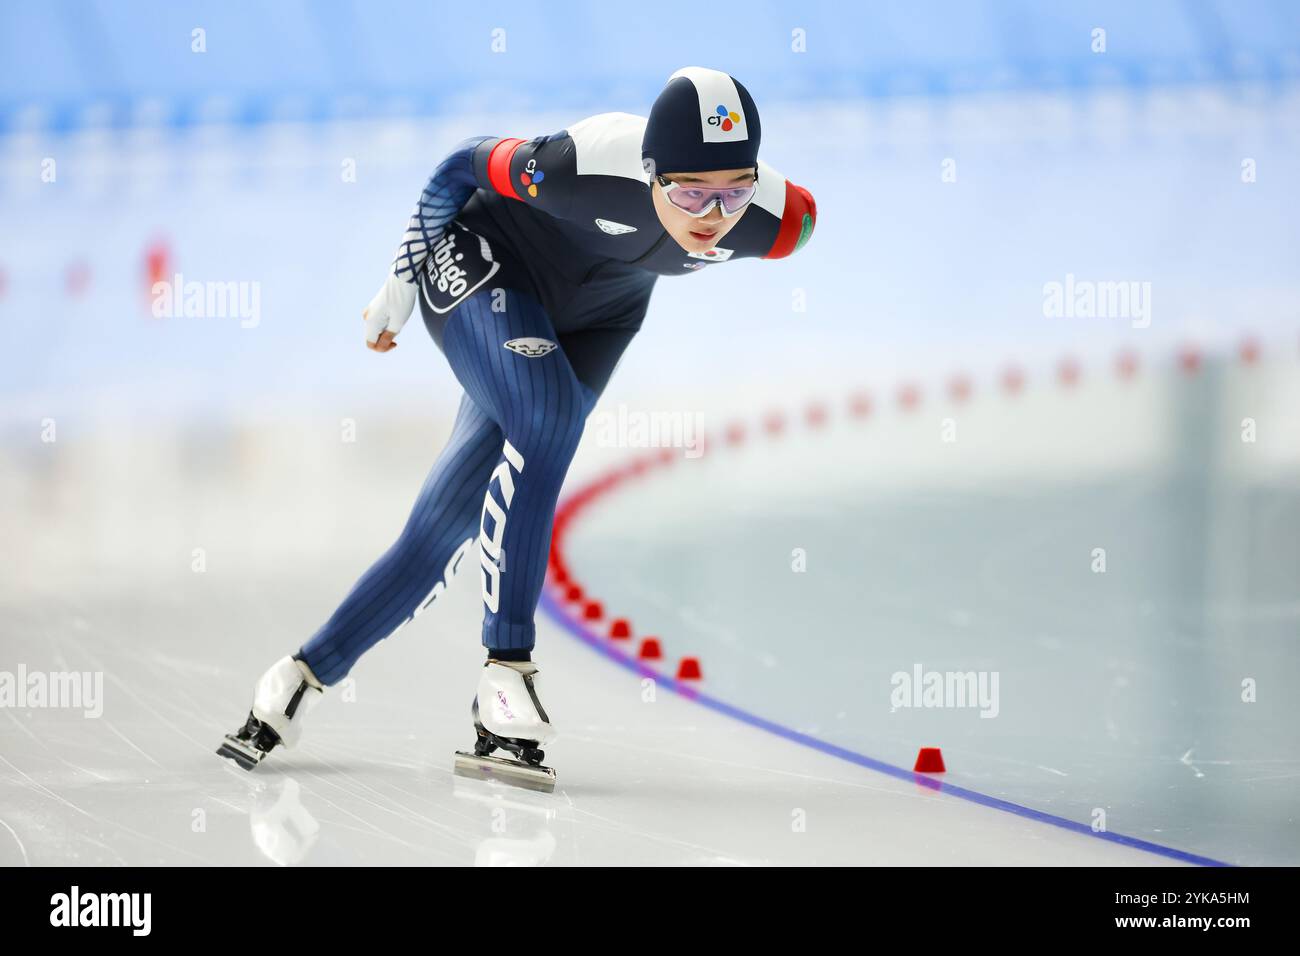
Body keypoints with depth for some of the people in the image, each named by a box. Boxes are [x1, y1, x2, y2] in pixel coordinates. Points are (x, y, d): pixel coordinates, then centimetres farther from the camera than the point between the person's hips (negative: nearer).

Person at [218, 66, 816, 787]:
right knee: (548, 419, -31)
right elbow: (465, 167, -19)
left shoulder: (777, 223, -27)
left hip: (588, 322, 4)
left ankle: (306, 674, 11)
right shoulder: (591, 166, -38)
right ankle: (506, 672, -23)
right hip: (480, 262, -4)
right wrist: (399, 288, -7)